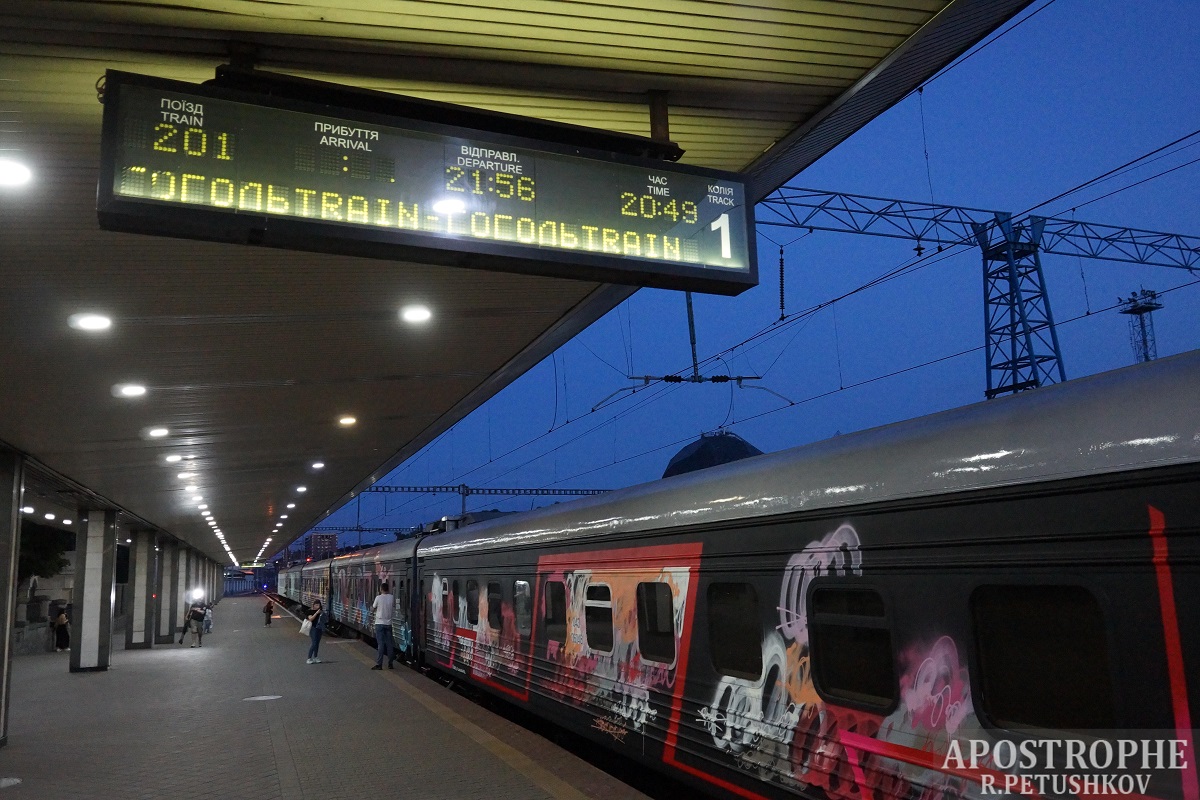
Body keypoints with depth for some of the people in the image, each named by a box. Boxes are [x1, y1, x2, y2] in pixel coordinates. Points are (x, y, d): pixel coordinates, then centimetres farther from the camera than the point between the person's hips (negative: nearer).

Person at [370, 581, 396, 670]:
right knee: (389, 643, 8)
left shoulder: (378, 597, -9)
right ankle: (390, 663, 12)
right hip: (388, 623, 3)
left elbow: (372, 609, -1)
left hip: (380, 623, -3)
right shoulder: (392, 598, 0)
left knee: (380, 644, -3)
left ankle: (379, 664, -4)